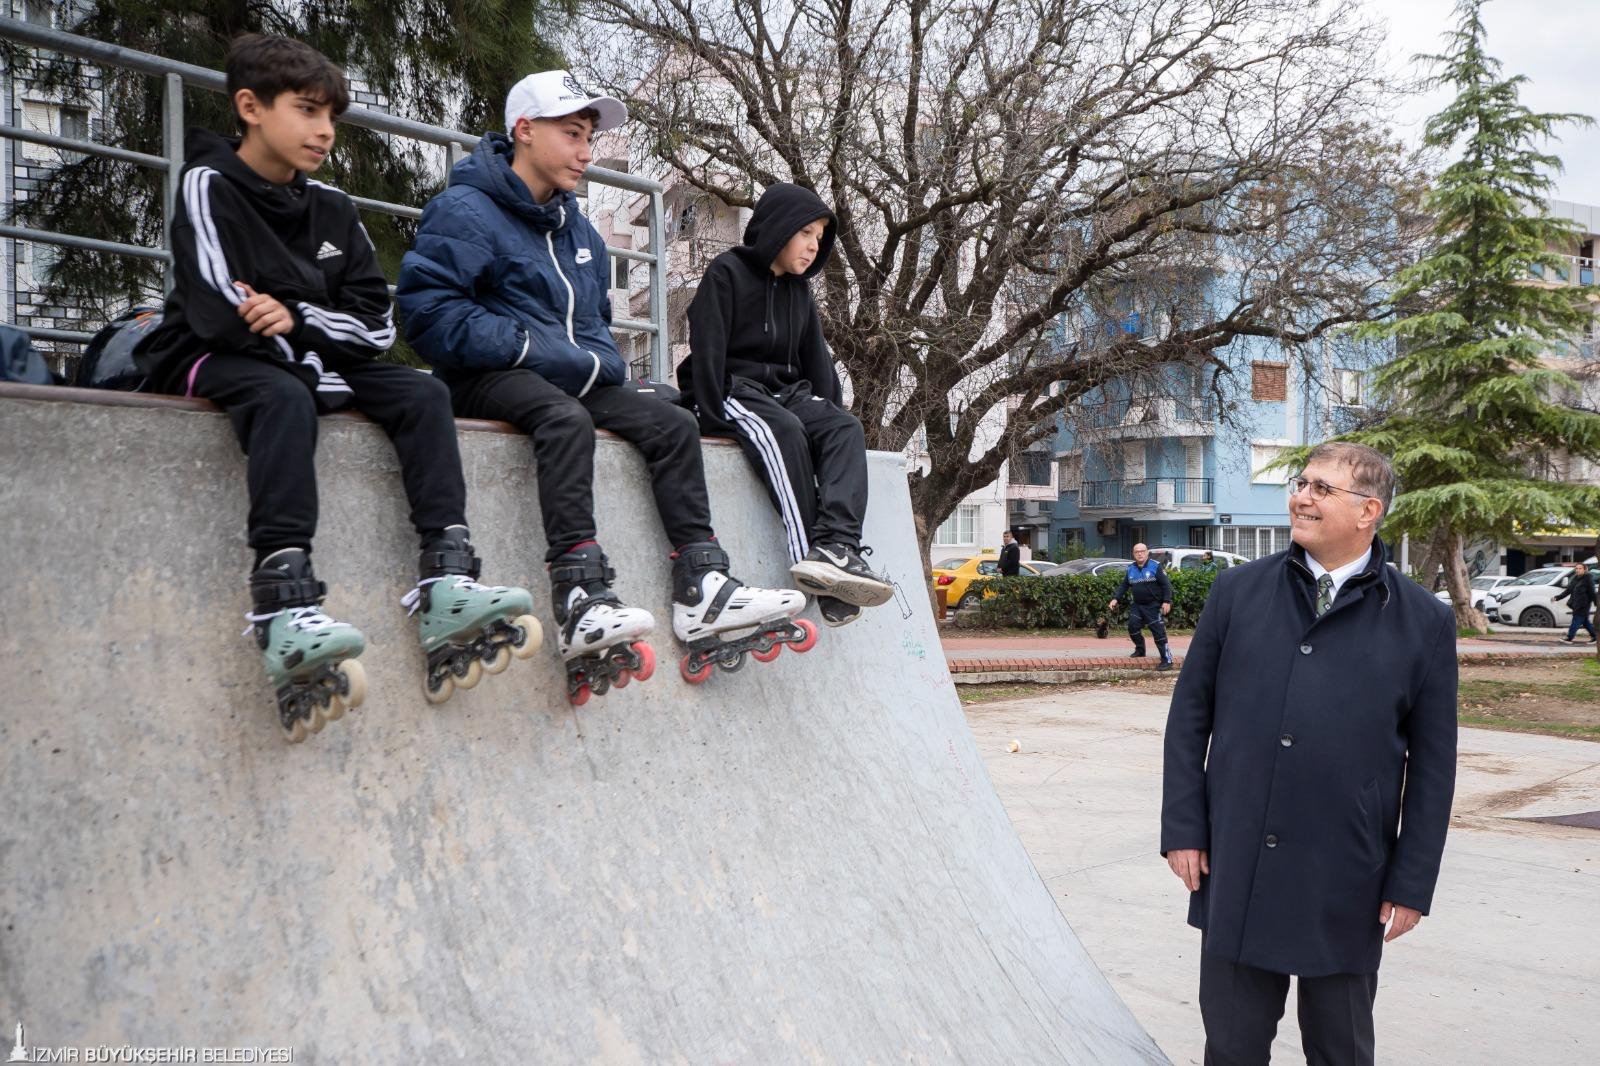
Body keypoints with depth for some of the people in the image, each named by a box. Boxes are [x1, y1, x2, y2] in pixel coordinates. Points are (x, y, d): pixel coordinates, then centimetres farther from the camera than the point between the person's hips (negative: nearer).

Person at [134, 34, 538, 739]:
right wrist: (312, 356, -14)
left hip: (305, 366, 6)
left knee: (421, 394, -14)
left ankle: (447, 588, -32)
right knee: (284, 397, -37)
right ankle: (284, 610, -54)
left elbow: (377, 325, 2)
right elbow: (222, 316, -19)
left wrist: (298, 320, -15)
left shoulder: (331, 210, 11)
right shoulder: (207, 186, -6)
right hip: (216, 363, -6)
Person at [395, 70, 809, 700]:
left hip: (574, 381, 8)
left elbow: (595, 319, 29)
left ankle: (701, 589, -16)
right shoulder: (465, 210, -6)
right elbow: (429, 311, -18)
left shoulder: (578, 230, 21)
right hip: (487, 379, -8)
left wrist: (599, 362, 4)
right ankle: (580, 601, -47)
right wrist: (537, 351, -21)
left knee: (671, 422, -9)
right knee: (566, 417, -37)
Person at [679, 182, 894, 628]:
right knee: (783, 430, -37)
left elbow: (816, 356, 20)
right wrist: (712, 418, -21)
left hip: (787, 392, 7)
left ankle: (835, 546, -44)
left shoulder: (799, 288, 20)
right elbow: (706, 349, -11)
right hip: (735, 390, -6)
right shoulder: (726, 273, -2)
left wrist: (830, 410, 5)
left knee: (847, 428, -24)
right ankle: (809, 559, -45)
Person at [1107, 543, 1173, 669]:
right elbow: (1123, 585, 12)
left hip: (1154, 606, -6)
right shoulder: (1130, 569, 7)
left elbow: (1166, 584, -10)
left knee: (1159, 632, -11)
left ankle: (1167, 660, -8)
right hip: (1137, 605, 6)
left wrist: (1166, 601, -19)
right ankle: (1140, 650, 23)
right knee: (1132, 626, -1)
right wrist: (1116, 599, -1)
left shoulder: (1155, 566, -9)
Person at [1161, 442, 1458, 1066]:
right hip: (1233, 872, 1)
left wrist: (1412, 885, -1)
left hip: (1346, 889, -1)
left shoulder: (1424, 622, -2)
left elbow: (1432, 766, 0)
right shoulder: (1237, 591, 2)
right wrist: (1183, 828, 0)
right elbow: (1189, 717, 5)